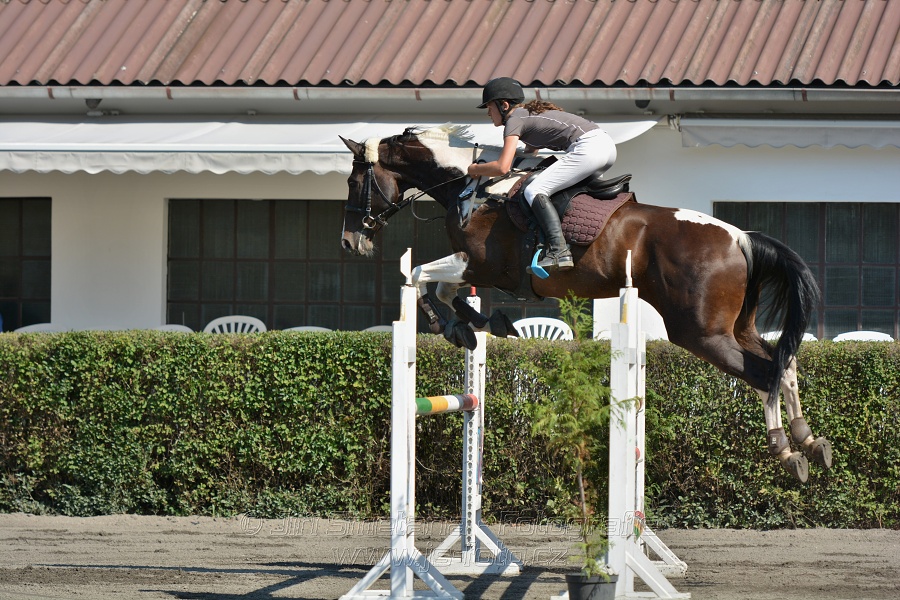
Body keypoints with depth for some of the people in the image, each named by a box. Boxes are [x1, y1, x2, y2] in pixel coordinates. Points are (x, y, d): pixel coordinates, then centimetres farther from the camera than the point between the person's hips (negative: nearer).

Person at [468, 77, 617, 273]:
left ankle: (559, 251, -25)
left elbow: (502, 167, -10)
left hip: (587, 149, -10)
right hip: (607, 143, 10)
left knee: (534, 191, -13)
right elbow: (532, 150, 44)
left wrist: (475, 169, 6)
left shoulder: (514, 120, -1)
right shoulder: (529, 113, 26)